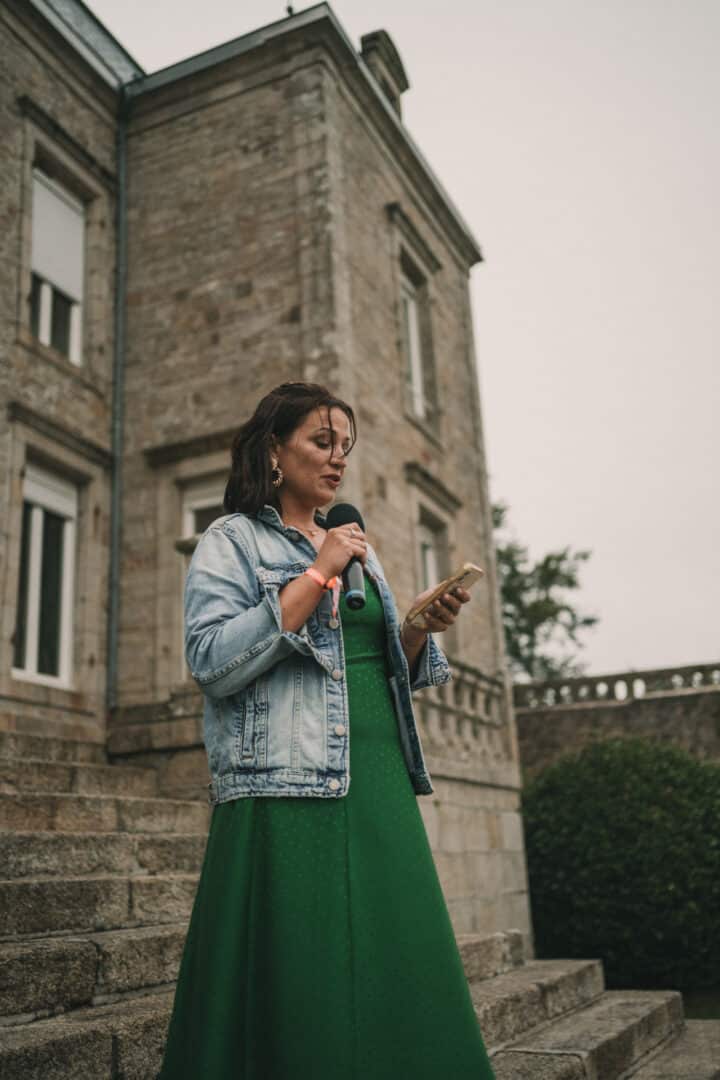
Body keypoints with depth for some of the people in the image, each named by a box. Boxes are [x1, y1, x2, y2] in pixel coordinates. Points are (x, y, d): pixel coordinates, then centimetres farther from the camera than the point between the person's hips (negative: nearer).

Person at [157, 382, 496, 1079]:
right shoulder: (232, 541, 3)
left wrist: (422, 628, 0)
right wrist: (316, 576, -13)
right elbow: (211, 662, -13)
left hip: (381, 784, 6)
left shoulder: (353, 546, 20)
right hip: (287, 792, -6)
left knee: (396, 982, 5)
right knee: (301, 1000, -4)